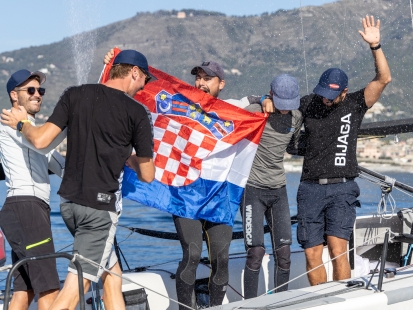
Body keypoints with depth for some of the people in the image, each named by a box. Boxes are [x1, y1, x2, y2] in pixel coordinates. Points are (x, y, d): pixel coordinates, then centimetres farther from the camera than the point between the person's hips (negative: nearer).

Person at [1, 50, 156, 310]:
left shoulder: (75, 95, 5)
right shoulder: (137, 112, -4)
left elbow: (41, 140, -2)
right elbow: (147, 176, 0)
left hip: (69, 202, 6)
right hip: (101, 205, -6)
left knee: (111, 273, 20)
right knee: (75, 288, -5)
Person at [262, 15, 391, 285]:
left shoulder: (355, 104, 2)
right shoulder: (308, 104, 9)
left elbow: (384, 78, -8)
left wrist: (375, 46, -18)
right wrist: (268, 101, 1)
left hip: (342, 188, -3)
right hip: (310, 189, 3)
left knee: (337, 250, -15)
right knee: (312, 254, 3)